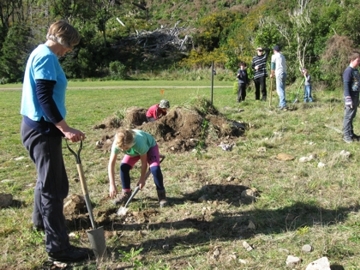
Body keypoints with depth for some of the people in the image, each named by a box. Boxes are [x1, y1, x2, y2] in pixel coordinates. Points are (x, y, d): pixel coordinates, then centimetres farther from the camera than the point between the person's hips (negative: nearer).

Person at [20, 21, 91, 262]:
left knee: (48, 178, 26)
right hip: (42, 129, -11)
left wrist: (60, 128, 24)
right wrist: (65, 128, -26)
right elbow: (44, 98, -24)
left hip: (38, 127, 11)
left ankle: (41, 220, 45)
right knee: (54, 186, -7)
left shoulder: (39, 53, 17)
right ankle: (58, 246, -1)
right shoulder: (47, 57, -15)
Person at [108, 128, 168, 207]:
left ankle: (161, 194, -8)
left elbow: (144, 162, -28)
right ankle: (126, 193, 4)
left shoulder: (139, 143, -45)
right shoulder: (117, 144, -34)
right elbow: (111, 164, -28)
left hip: (150, 146, -4)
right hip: (134, 151, 4)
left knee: (155, 168, -28)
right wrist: (112, 185, -32)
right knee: (123, 167, -17)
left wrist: (142, 179, -17)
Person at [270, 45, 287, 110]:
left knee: (280, 89, -12)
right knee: (282, 89, 14)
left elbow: (273, 66, 3)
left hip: (279, 74, -7)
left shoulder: (274, 56, 1)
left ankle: (283, 105, -22)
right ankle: (281, 104, 17)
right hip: (284, 73, 7)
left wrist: (272, 74, 17)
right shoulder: (283, 56, 20)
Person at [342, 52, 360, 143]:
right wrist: (348, 99, -23)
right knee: (348, 116, -4)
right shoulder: (348, 71, -14)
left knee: (352, 116, 14)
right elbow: (346, 85, -19)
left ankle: (351, 133, 22)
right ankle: (347, 135, 1)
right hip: (351, 97, -8)